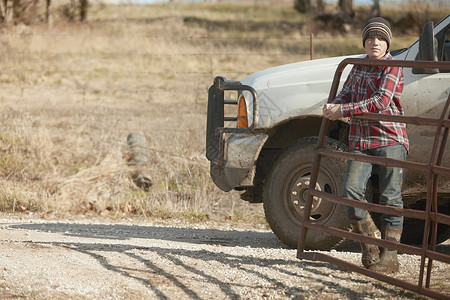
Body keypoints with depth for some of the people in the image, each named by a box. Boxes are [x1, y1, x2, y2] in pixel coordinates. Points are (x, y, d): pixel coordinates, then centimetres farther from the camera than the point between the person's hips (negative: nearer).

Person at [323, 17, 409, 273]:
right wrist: (334, 106, -1)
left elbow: (380, 101, -17)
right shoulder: (359, 66, 15)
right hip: (360, 141, 5)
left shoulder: (393, 69, -6)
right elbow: (347, 93, 23)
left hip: (390, 139, -5)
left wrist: (344, 111, -16)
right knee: (351, 191, -10)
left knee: (391, 198, -4)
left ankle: (389, 257, 1)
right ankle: (371, 247, 5)